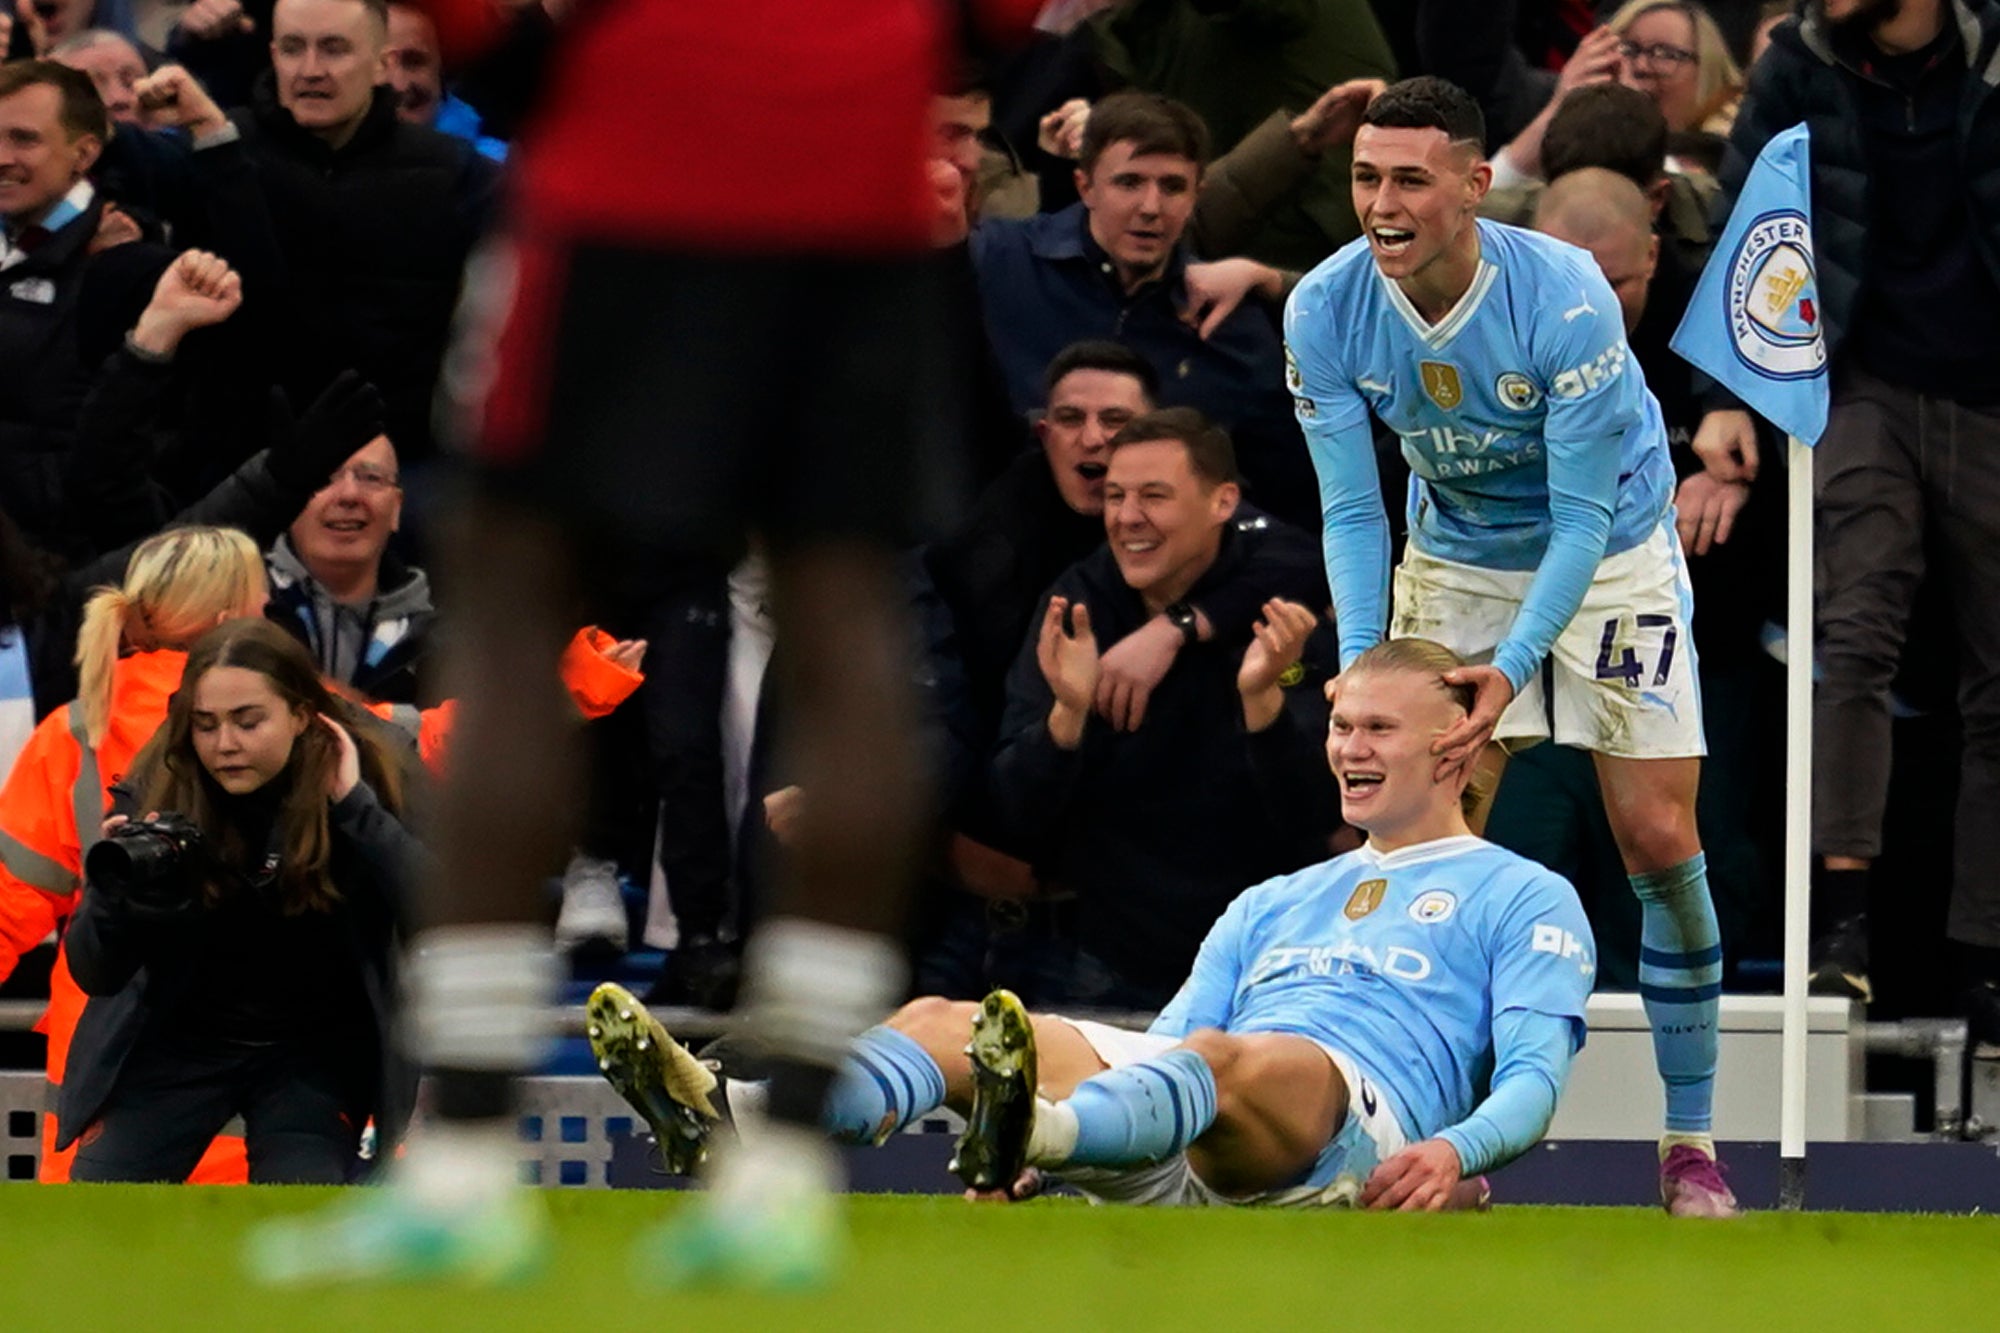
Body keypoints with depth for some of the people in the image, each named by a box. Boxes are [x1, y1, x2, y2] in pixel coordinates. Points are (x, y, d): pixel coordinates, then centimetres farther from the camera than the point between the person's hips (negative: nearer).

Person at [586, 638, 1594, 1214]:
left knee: (1221, 1059, -42)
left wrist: (1454, 1151, -18)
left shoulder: (1523, 899, 19)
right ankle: (729, 1118, -47)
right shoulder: (1273, 906, 38)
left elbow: (1535, 1075, 3)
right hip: (1191, 1163, 6)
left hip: (1360, 1135, -6)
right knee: (940, 1020, -17)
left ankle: (1034, 1126, -75)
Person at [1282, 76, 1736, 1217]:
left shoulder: (1566, 299, -31)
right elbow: (1353, 514, -13)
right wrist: (1364, 665, -27)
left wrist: (1513, 667, -37)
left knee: (1660, 840, -9)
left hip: (1610, 556, -3)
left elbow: (1582, 514, -27)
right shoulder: (1325, 313, -20)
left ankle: (1691, 1142, 2)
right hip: (1454, 559, 3)